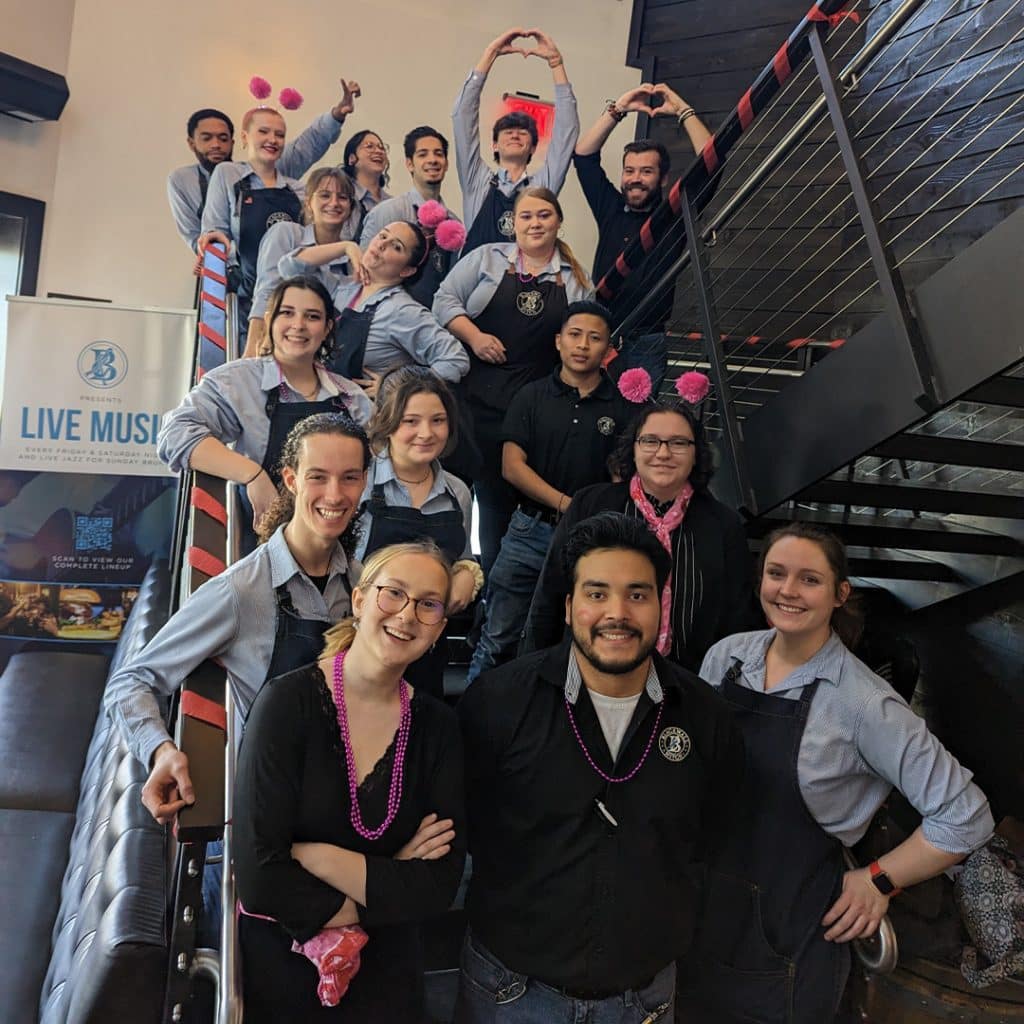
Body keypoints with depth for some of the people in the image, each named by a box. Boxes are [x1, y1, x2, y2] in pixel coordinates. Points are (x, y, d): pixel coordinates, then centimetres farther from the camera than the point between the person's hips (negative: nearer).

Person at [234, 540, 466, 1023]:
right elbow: (259, 876, -23)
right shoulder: (289, 702, -18)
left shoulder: (438, 726, -7)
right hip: (277, 963, -3)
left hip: (386, 974, 3)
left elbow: (439, 886, -11)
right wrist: (389, 883, -15)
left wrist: (313, 856, -20)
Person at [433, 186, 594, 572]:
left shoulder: (577, 279, 12)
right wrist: (474, 336, -9)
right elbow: (445, 298, 4)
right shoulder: (487, 258, 8)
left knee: (517, 491, 4)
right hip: (478, 394, -1)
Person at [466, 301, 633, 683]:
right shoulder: (532, 396, 6)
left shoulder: (624, 405, 4)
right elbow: (512, 466, -2)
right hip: (530, 531, 0)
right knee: (498, 637, 3)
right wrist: (567, 505, -11)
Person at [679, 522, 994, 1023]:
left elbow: (964, 815, -13)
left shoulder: (862, 702, -19)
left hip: (788, 929, -4)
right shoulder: (726, 656, -5)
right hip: (699, 900, 4)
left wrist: (880, 880, -9)